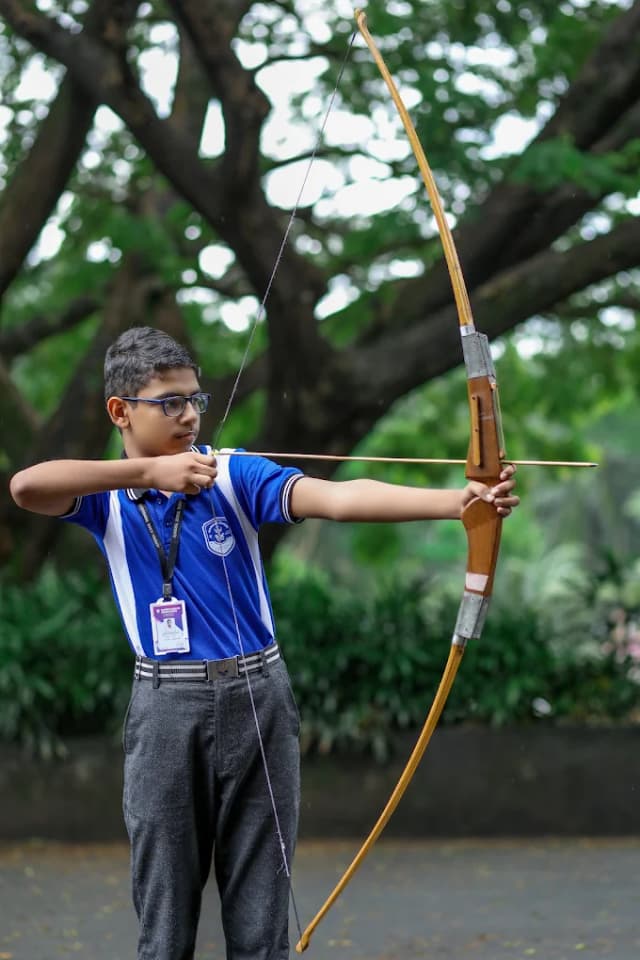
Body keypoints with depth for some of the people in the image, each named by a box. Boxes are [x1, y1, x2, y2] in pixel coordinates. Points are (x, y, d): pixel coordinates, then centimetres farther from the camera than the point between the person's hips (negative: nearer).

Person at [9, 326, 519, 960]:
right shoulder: (107, 494, 0)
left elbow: (338, 497, -18)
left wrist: (458, 501, -33)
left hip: (257, 699, 0)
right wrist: (150, 472, -28)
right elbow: (26, 487, -21)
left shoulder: (233, 475, -4)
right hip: (166, 709, 0)